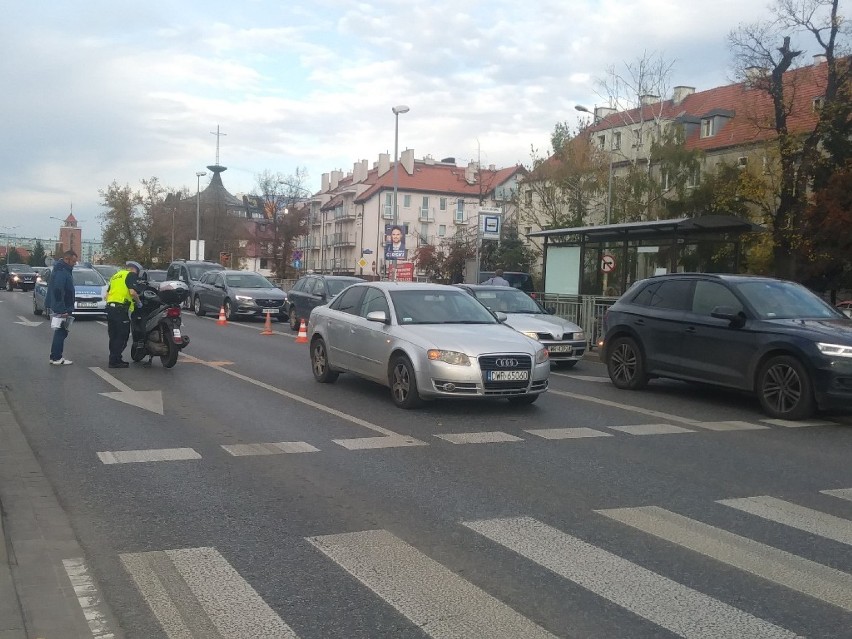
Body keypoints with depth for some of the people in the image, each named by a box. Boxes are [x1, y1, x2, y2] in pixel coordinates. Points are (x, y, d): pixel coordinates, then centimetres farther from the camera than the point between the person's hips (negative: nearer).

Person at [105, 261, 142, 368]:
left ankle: (114, 359, 21)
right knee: (122, 335, -3)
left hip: (110, 307, 8)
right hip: (121, 308, -8)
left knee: (114, 335, 15)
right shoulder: (131, 275, -2)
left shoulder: (115, 276, 23)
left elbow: (107, 294, 21)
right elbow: (132, 292, -15)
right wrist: (138, 303, -1)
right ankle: (114, 361, -4)